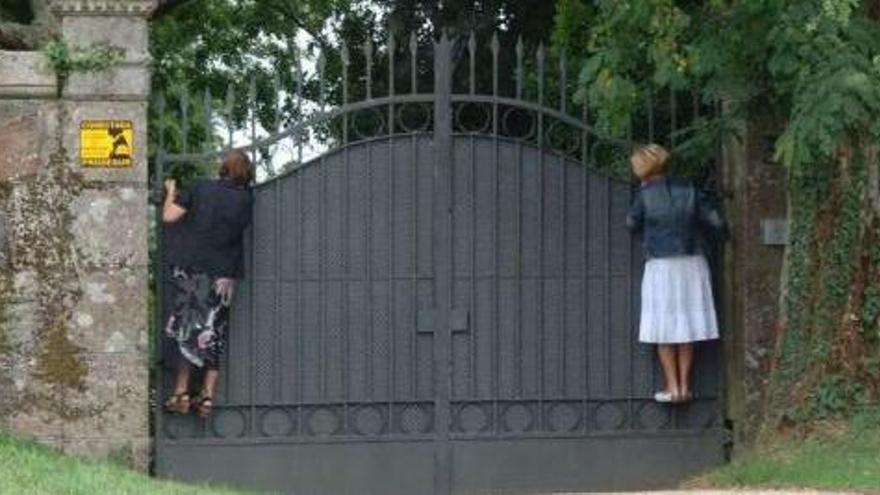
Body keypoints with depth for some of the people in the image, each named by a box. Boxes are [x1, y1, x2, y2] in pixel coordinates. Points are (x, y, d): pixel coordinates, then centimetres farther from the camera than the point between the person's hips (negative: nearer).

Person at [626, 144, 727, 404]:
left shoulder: (646, 194, -9)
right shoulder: (689, 189, -2)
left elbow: (632, 223, 7)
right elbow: (716, 222, -2)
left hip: (661, 267, -3)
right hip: (692, 265, 3)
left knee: (663, 330, 5)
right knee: (687, 326, 11)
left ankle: (673, 387, 2)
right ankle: (685, 386, 11)